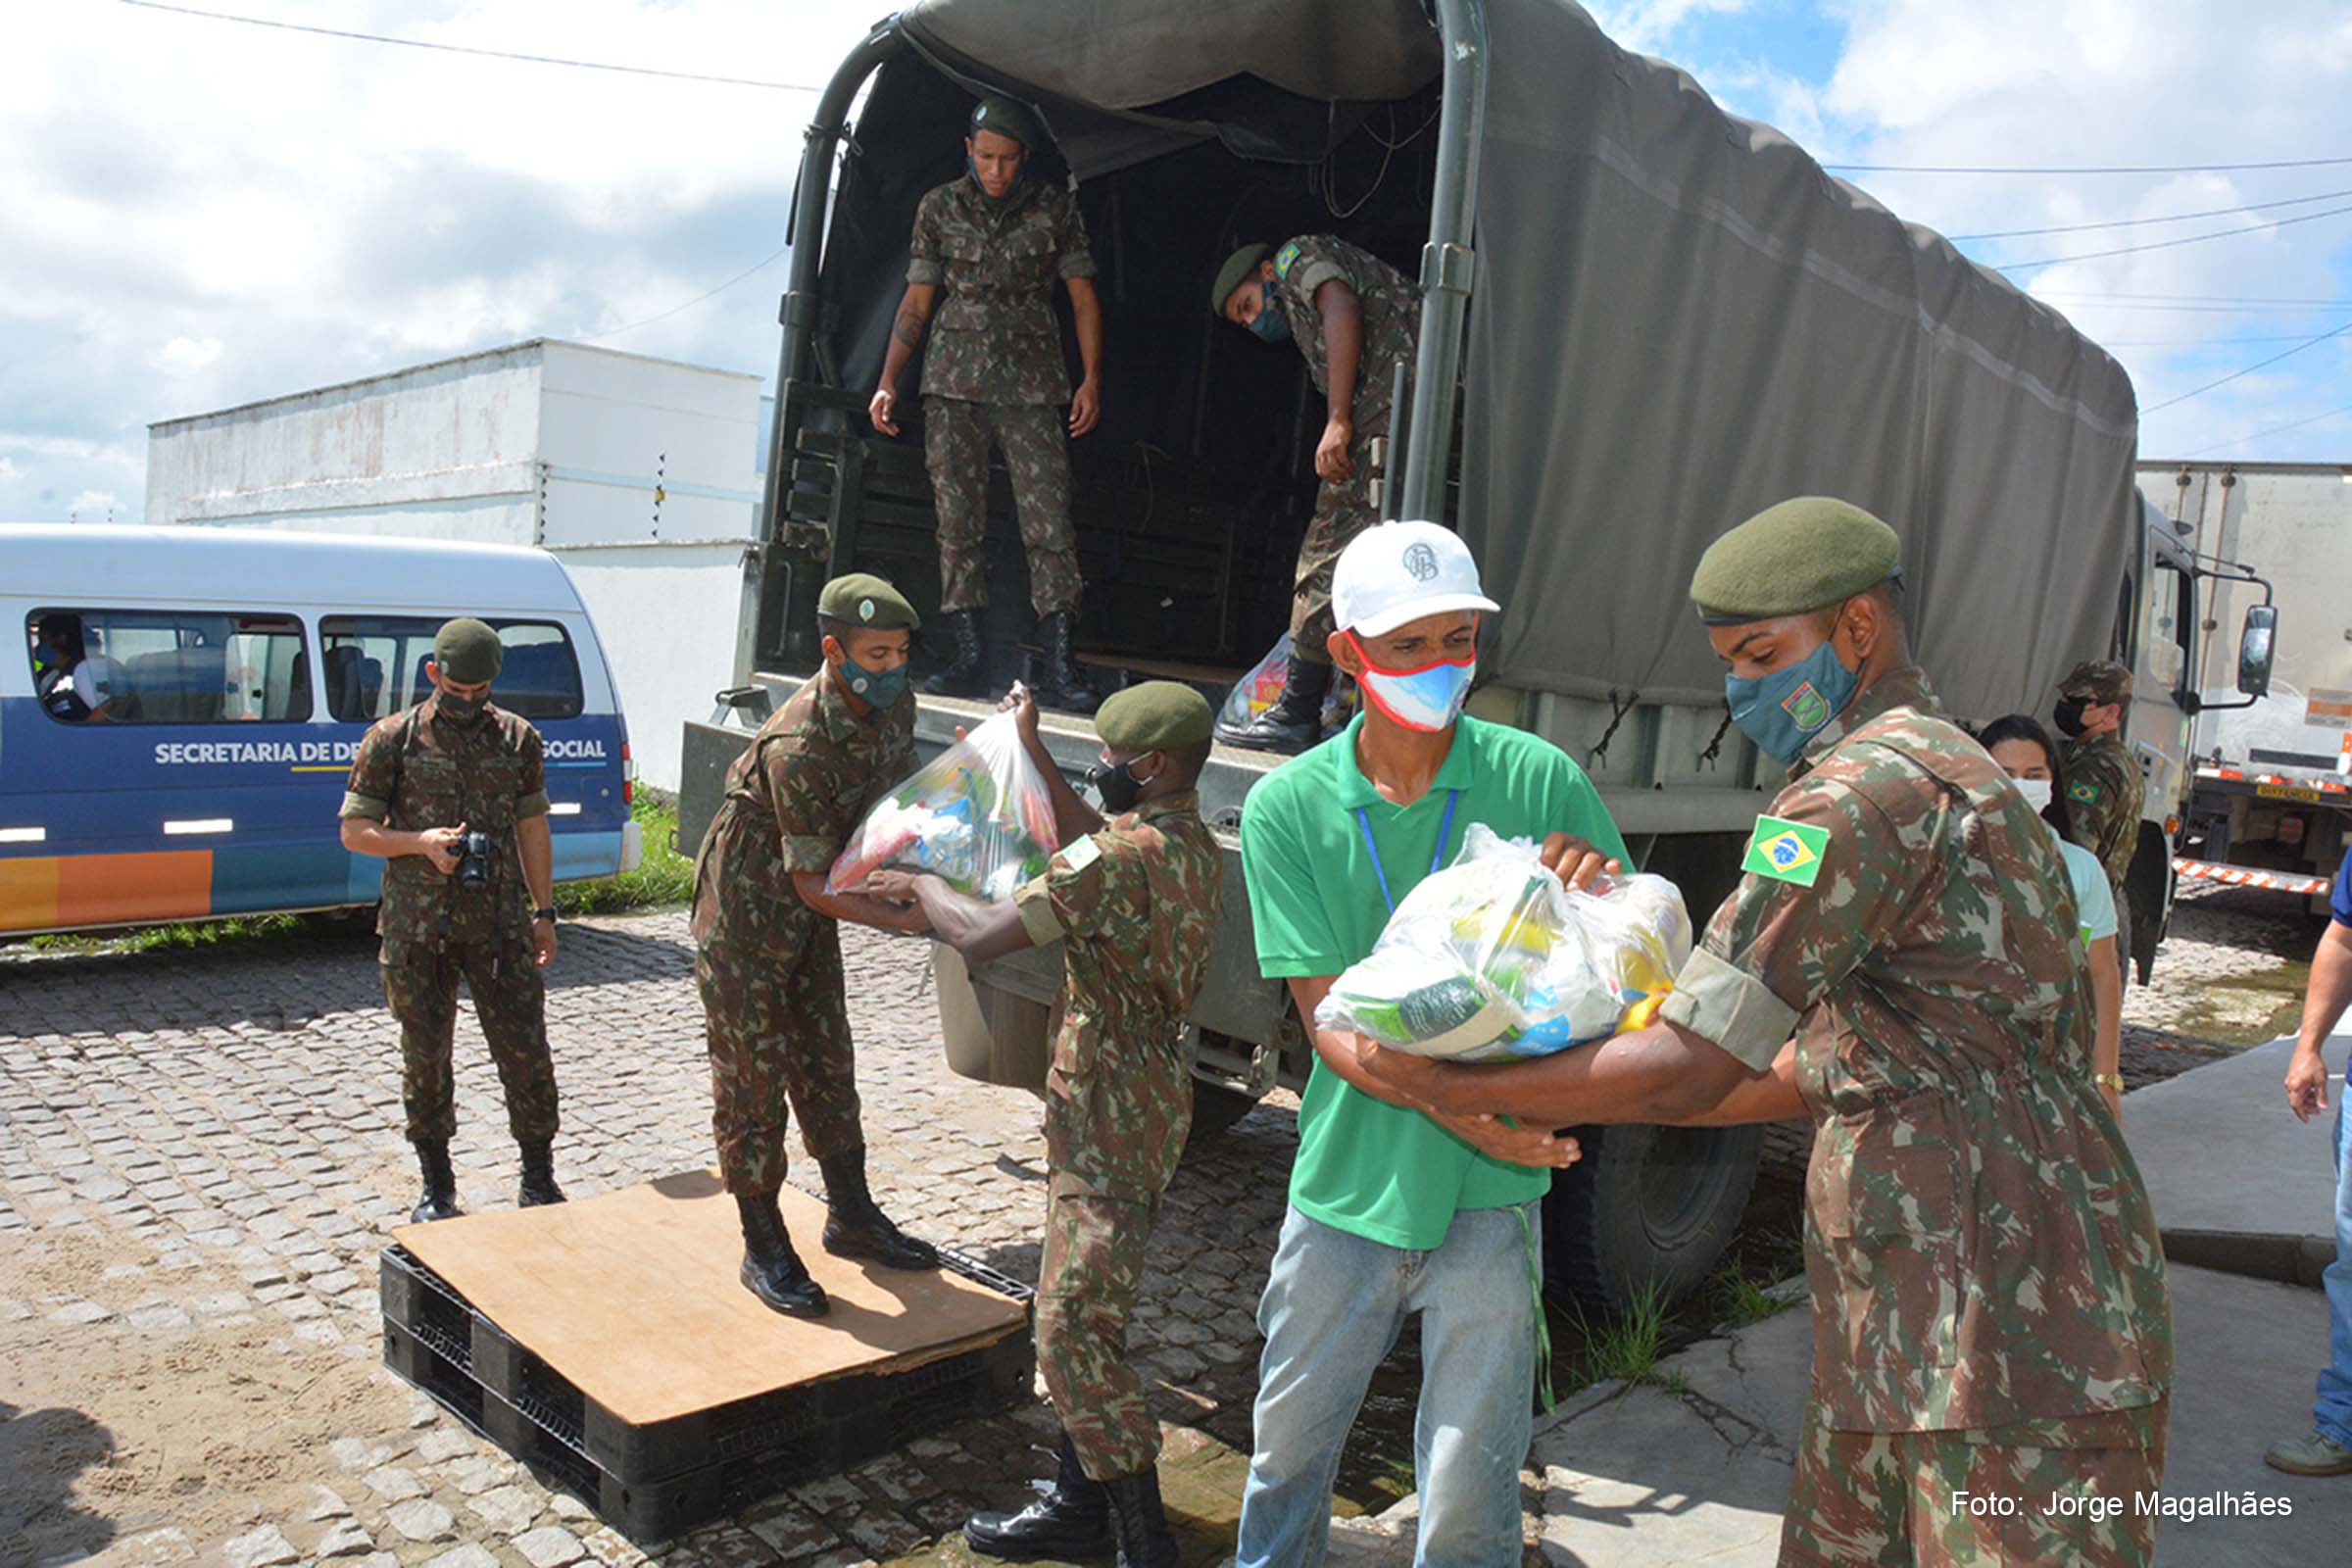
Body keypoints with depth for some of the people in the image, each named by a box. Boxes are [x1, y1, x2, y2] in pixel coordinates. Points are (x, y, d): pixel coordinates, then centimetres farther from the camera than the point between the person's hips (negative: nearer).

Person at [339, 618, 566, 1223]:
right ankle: (437, 1189, 23)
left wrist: (543, 911, 8)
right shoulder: (392, 739, -1)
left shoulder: (518, 738, 6)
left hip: (499, 923, 1)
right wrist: (423, 843, -16)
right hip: (417, 928, -1)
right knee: (425, 1057, 8)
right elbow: (354, 830, 1)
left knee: (525, 1048, 0)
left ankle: (539, 1182, 14)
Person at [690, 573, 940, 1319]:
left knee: (826, 1060, 15)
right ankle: (764, 1249, 11)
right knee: (753, 1071, 0)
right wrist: (903, 920, -34)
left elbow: (895, 795, 10)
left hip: (812, 901, 8)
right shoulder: (797, 747, -32)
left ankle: (851, 1216, 28)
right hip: (748, 902, -8)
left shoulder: (892, 701, -8)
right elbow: (813, 883, -28)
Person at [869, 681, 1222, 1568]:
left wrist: (920, 885, -5)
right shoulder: (1189, 843, 7)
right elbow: (1089, 845, 26)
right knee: (1080, 1319, 18)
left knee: (1074, 1333, -3)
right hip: (1140, 1102, 10)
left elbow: (981, 936, -25)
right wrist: (1031, 749, 26)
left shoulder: (1127, 855, -23)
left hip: (1112, 1119, -10)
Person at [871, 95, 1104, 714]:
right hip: (953, 384, 2)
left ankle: (1060, 668, -10)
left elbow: (1083, 296, 9)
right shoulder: (939, 208, 9)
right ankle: (970, 656, 4)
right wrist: (887, 382, 5)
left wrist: (1091, 378, -1)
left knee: (1049, 522, -10)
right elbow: (917, 301, 11)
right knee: (957, 519, -2)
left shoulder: (1055, 209, 7)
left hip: (1032, 385, -1)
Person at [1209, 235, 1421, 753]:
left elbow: (1342, 309, -7)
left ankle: (1297, 712, -5)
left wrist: (1337, 420, -14)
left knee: (1330, 558, -7)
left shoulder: (1296, 256, 13)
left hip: (1395, 402, -9)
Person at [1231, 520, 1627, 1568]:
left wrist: (1598, 891, -23)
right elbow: (1326, 1018, -9)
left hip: (1491, 1189, -1)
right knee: (1287, 1444, 19)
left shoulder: (1539, 781, -7)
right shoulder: (1287, 808, -5)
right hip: (1346, 1178, 2)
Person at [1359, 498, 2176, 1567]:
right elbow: (1827, 1069, 17)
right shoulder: (1949, 776, 17)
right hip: (1906, 1319, 10)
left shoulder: (1873, 787, -18)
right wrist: (1583, 1103, 14)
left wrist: (1453, 1091, -10)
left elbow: (1687, 1070, -20)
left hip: (2005, 1328, -10)